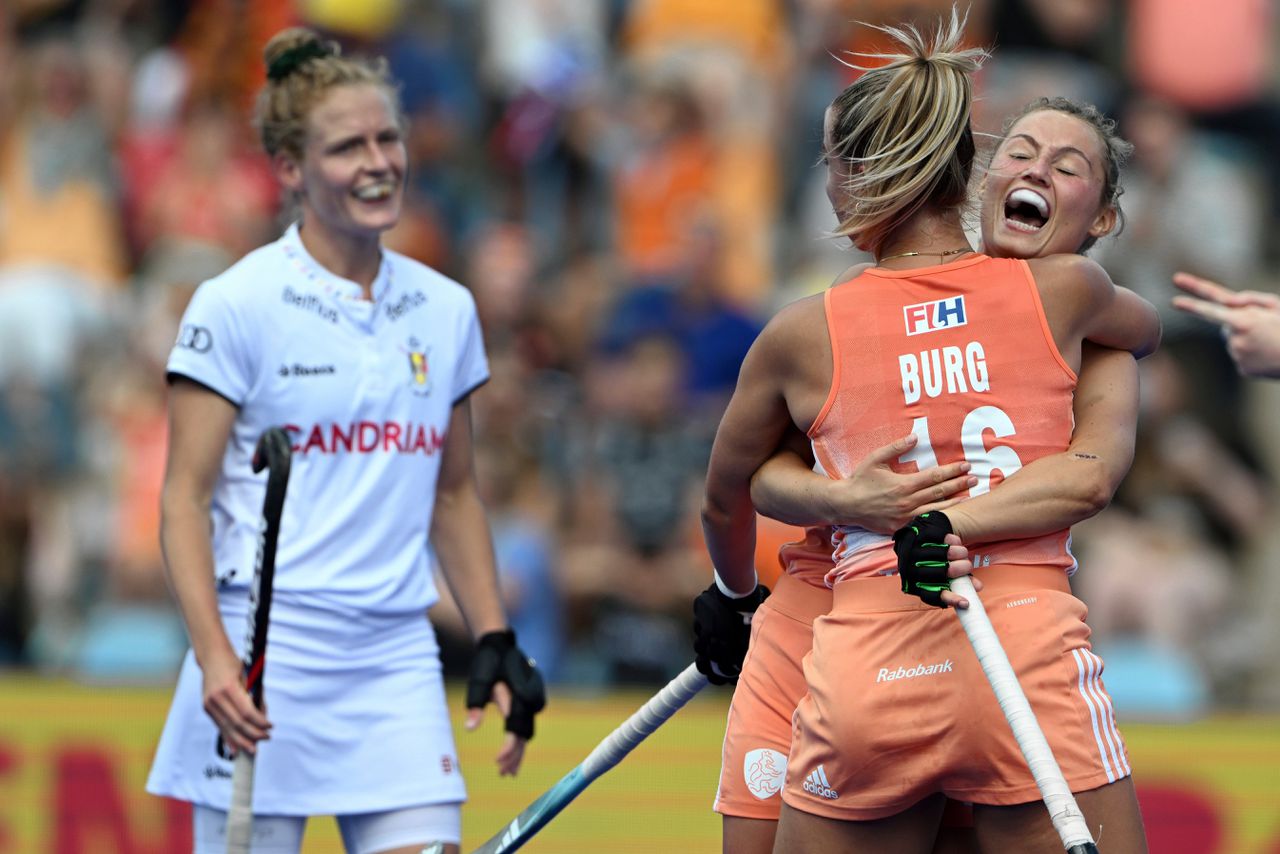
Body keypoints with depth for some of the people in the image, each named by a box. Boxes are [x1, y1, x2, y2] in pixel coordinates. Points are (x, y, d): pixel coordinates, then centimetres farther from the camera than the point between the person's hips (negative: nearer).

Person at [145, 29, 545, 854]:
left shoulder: (447, 311, 11)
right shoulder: (238, 305, -4)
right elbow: (185, 498, -6)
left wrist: (495, 642, 12)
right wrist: (214, 655, -18)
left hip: (399, 662, 4)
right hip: (265, 661, -4)